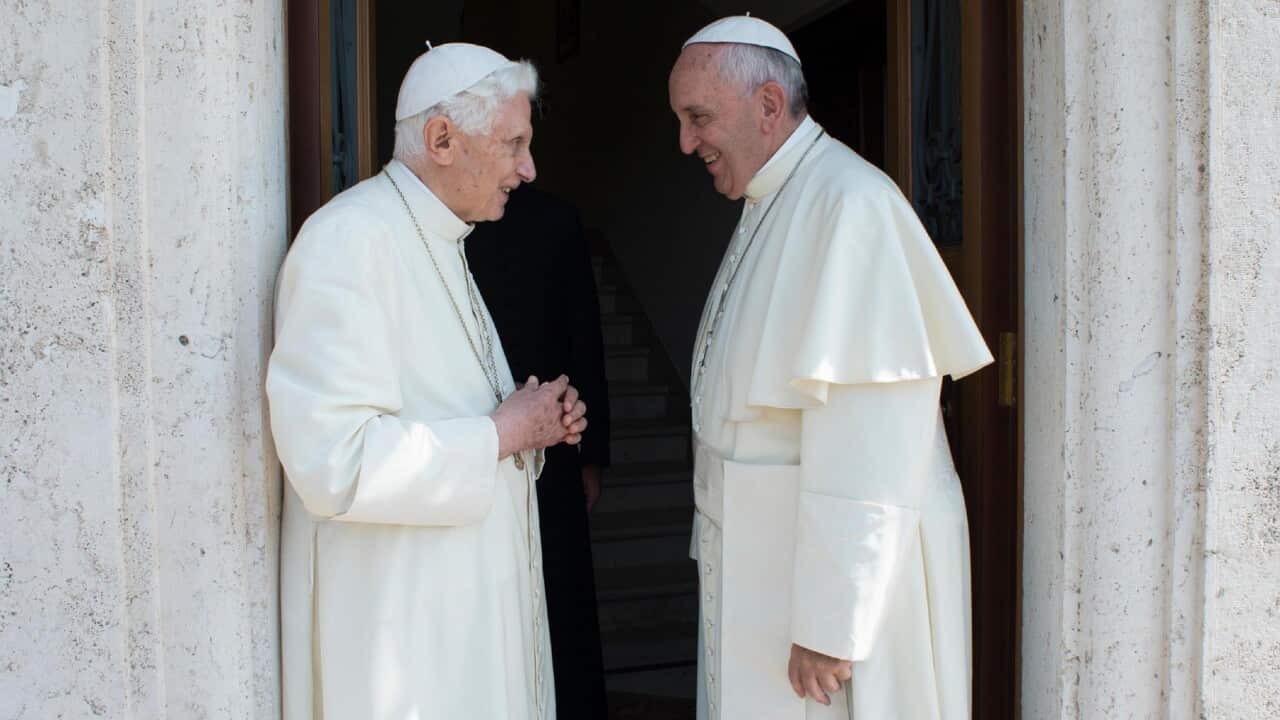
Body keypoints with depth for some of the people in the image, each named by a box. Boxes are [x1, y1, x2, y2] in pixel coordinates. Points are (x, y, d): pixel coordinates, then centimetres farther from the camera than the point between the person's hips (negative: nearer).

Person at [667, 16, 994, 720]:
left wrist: (829, 627, -24)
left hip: (832, 557, -9)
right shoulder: (768, 207, 12)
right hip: (754, 561, 9)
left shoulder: (849, 204, -20)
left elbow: (861, 448, -25)